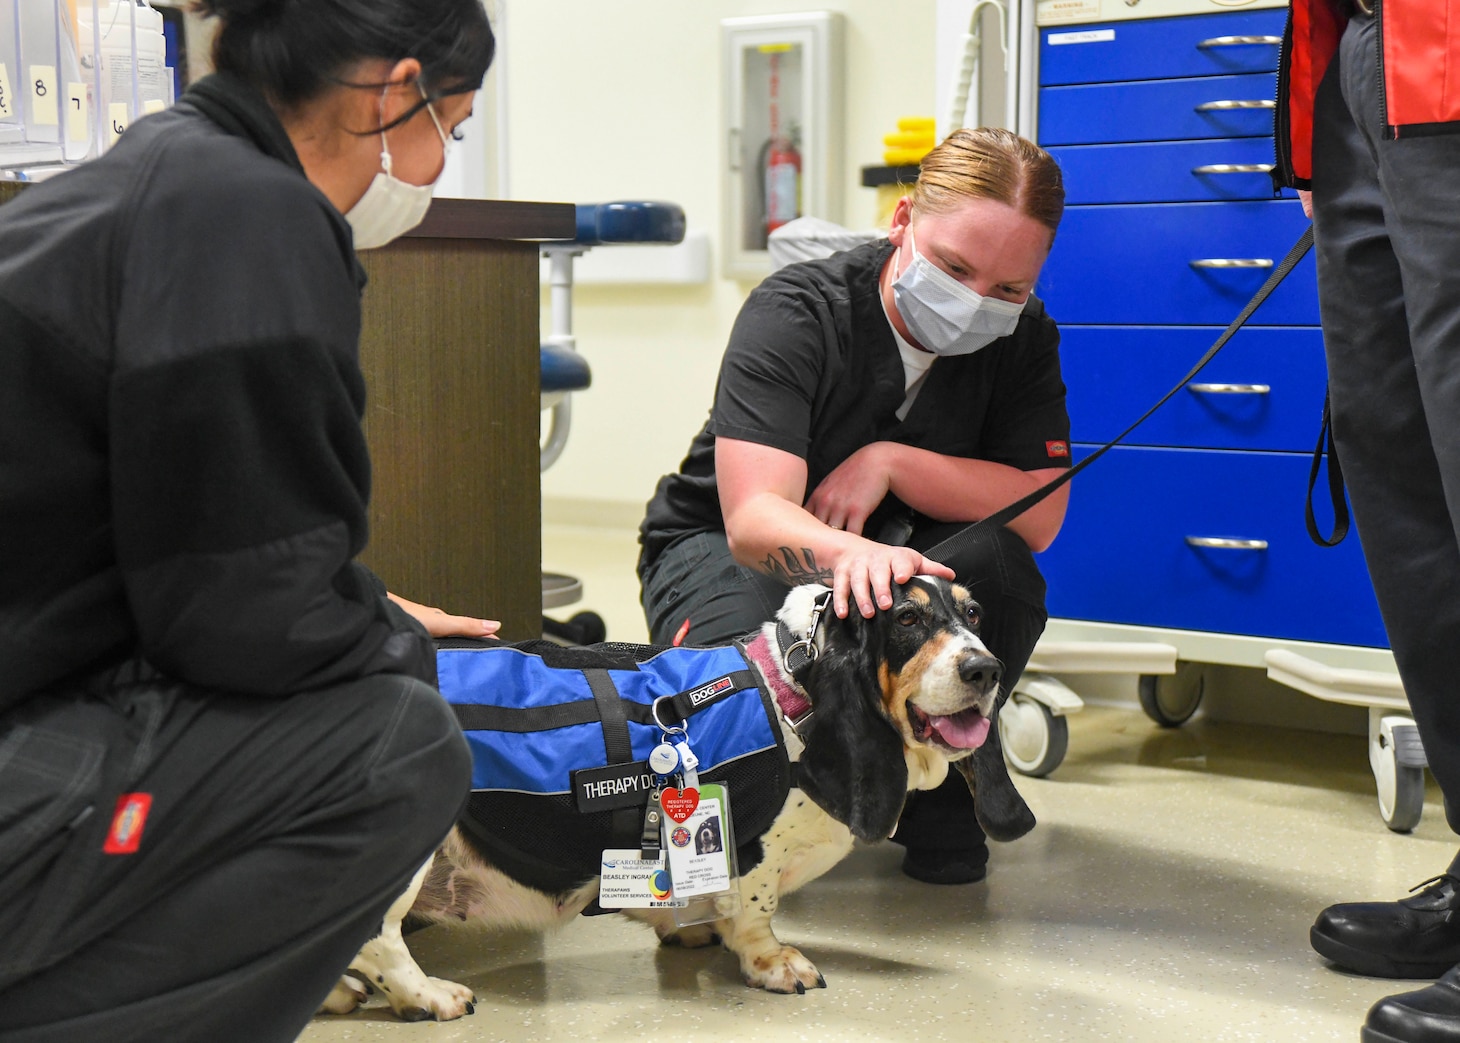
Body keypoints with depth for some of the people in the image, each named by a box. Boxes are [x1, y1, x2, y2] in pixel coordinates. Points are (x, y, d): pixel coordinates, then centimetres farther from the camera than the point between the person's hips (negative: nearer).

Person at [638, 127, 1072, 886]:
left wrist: (891, 462, -31)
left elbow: (1040, 516, -20)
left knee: (999, 562, -31)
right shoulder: (793, 313, -25)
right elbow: (753, 518, -37)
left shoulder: (1023, 338, -10)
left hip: (888, 550, 3)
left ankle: (940, 789, -4)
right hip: (724, 547, -3)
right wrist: (850, 555, -59)